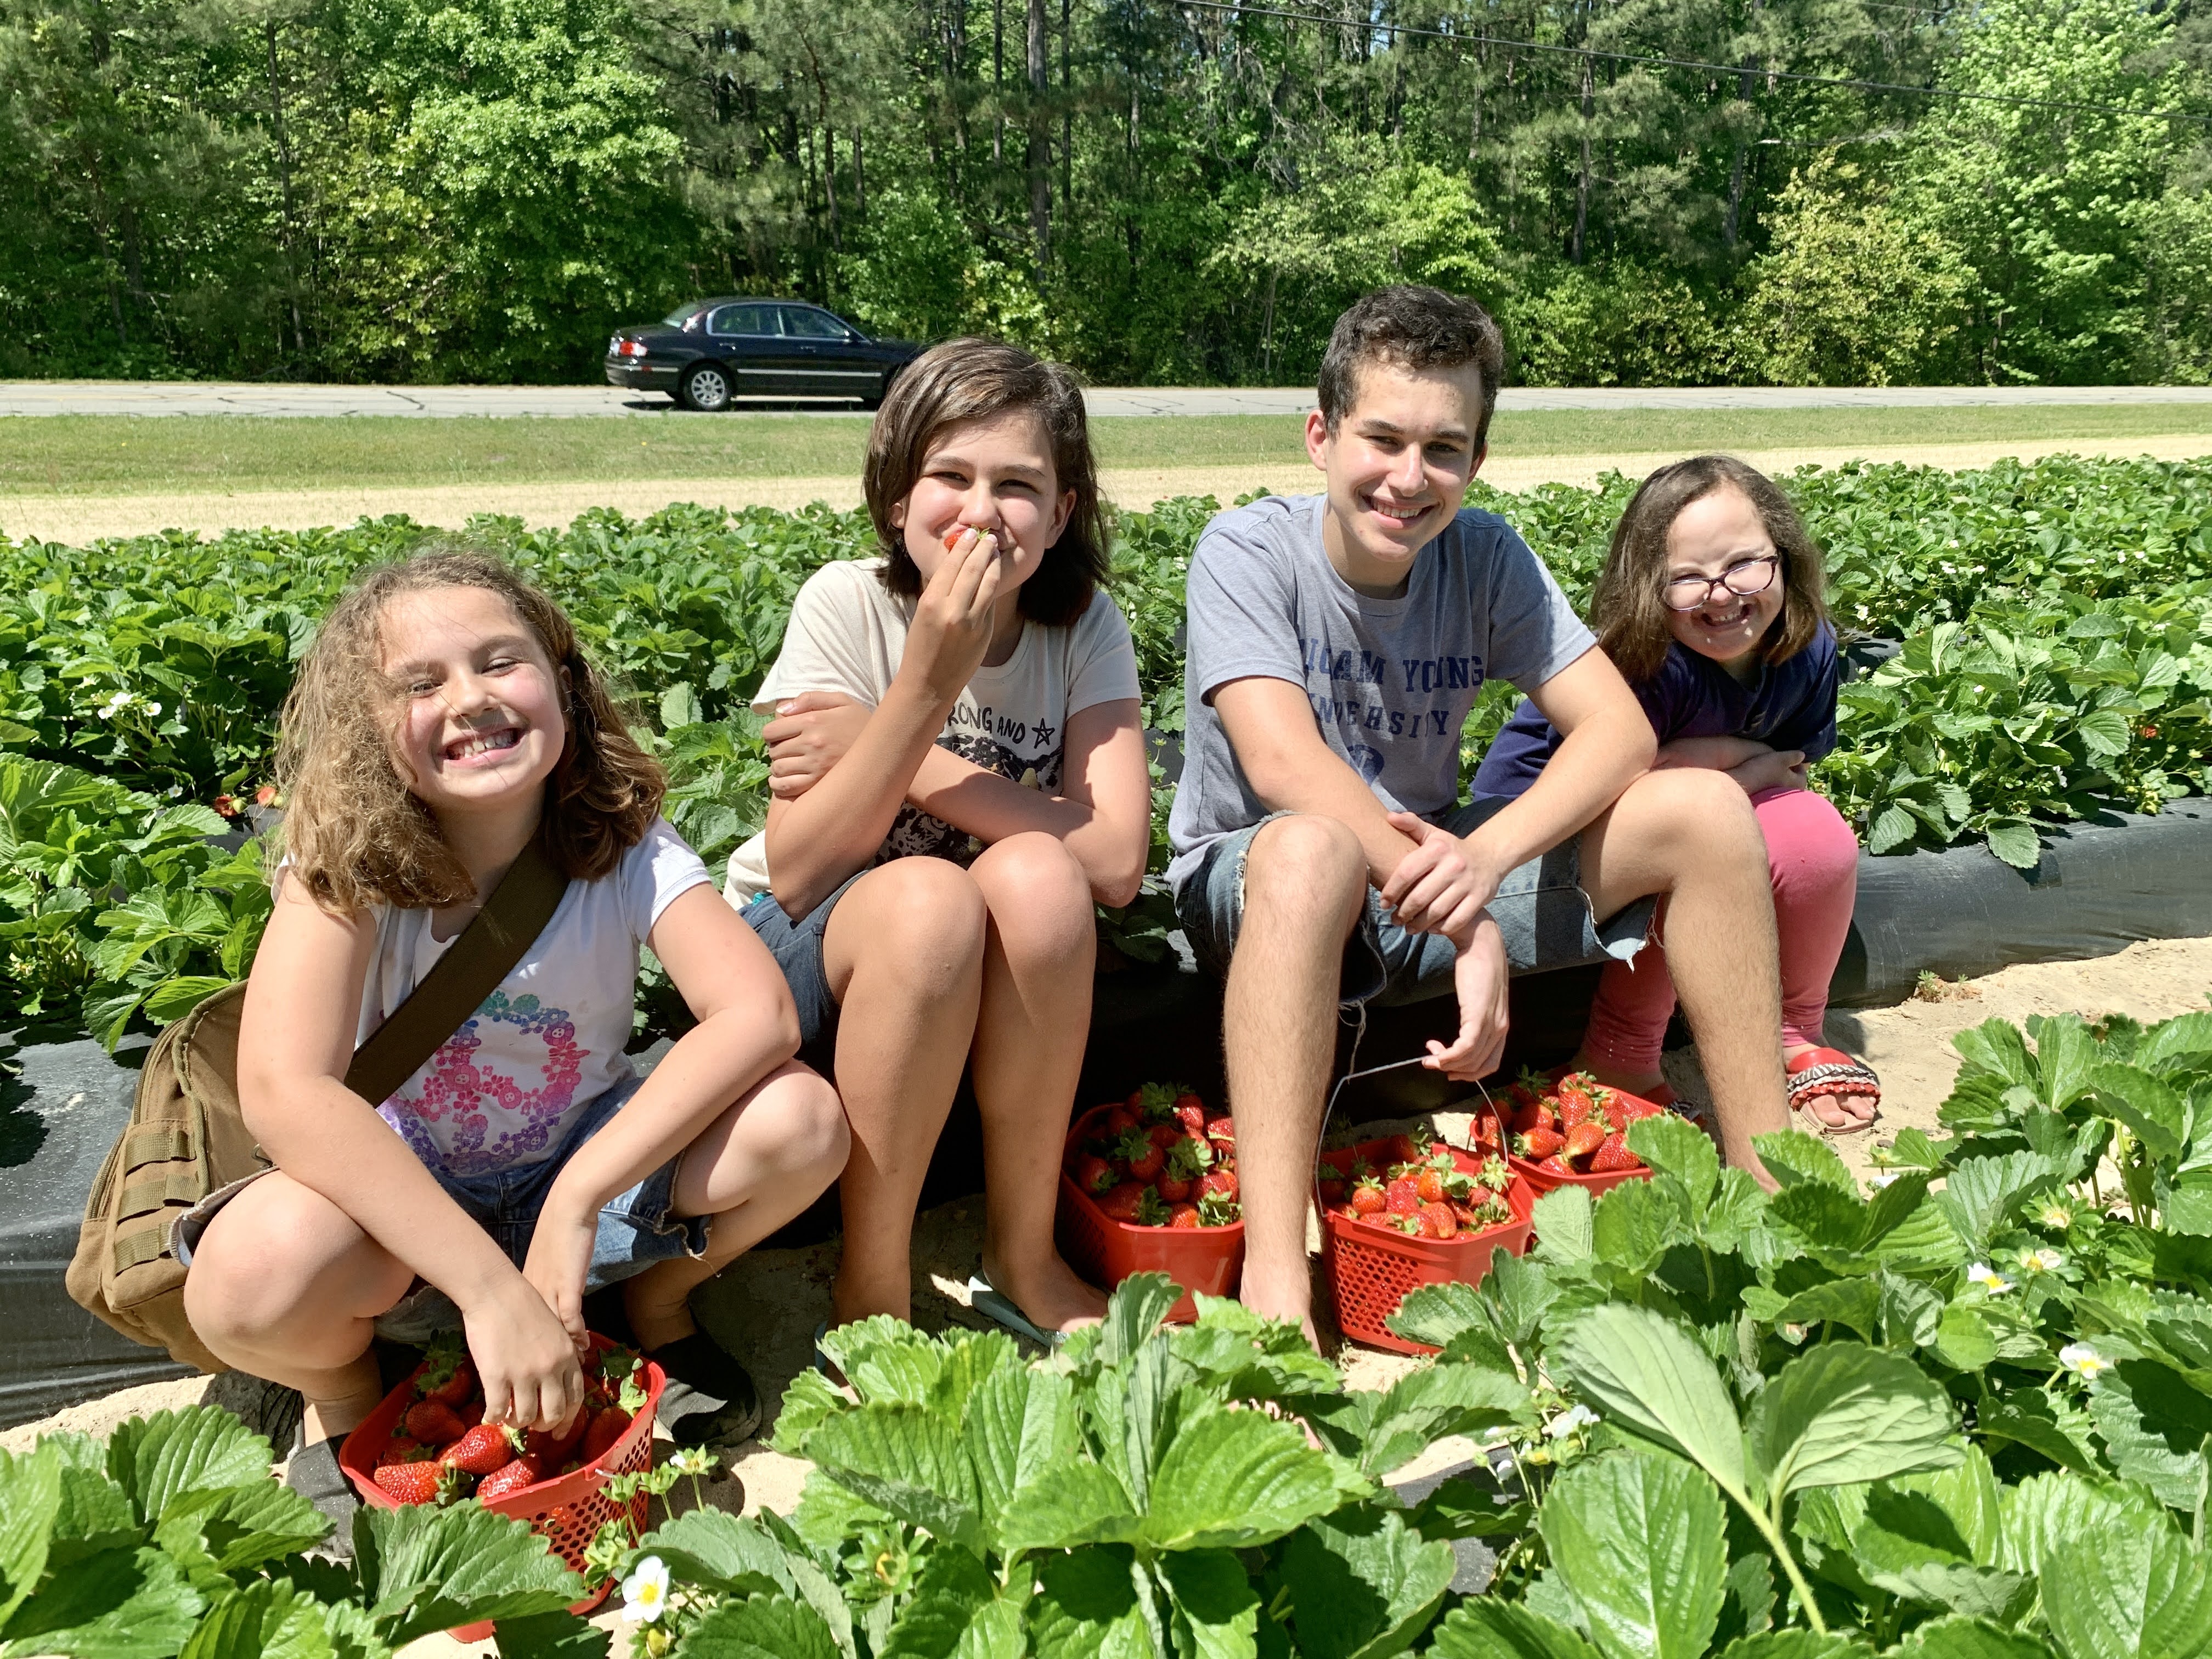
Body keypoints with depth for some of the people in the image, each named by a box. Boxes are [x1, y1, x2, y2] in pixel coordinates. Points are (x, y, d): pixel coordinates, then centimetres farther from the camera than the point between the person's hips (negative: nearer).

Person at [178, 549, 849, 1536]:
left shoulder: (625, 844, -15)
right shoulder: (345, 862, -19)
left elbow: (758, 1013, -28)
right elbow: (284, 1091, -33)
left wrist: (578, 1198, -35)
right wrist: (491, 1288, -39)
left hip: (582, 1170, 2)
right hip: (394, 1199, -1)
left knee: (802, 1121, -25)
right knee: (255, 1273, -36)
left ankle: (658, 1303, 8)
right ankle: (341, 1391, 3)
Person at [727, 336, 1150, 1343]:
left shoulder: (1085, 624, -8)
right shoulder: (847, 605, -15)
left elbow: (1115, 859, -22)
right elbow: (796, 873, -21)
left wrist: (887, 750, -23)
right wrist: (927, 683, -31)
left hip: (997, 985, 2)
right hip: (809, 963, -2)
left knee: (1035, 877, -31)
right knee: (929, 900, -34)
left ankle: (1022, 1256, -11)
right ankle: (870, 1292, -16)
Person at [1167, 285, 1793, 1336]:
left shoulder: (1486, 557, -3)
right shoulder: (1249, 551, -14)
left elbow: (1620, 728, -11)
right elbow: (1282, 761, -28)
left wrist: (1486, 853, -31)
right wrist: (1467, 927, -35)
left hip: (1427, 870, 5)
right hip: (1251, 891, -4)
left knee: (1703, 809, -11)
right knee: (1314, 847, -41)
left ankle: (1765, 1181, -5)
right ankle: (1274, 1284, -44)